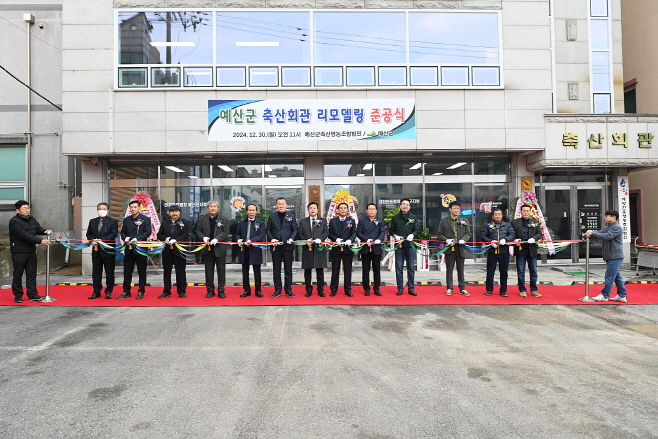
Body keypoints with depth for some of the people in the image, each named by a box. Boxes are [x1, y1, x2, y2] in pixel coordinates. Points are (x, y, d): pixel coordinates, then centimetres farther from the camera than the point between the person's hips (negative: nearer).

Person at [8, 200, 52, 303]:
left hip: (31, 251, 6)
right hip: (19, 252, -6)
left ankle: (32, 294, 13)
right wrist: (40, 241, -27)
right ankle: (18, 296, 15)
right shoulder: (14, 221, -12)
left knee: (32, 273, 7)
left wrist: (45, 231, -16)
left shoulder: (32, 220, 12)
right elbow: (24, 235, -21)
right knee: (18, 274, 4)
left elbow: (38, 229, 8)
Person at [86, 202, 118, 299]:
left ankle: (109, 292, 12)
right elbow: (88, 234, 16)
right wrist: (92, 240, -6)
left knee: (109, 272, 3)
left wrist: (102, 240, -20)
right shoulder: (92, 221, 14)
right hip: (96, 251, 4)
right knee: (96, 272, 8)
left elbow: (114, 234, -10)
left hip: (108, 250, -4)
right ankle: (96, 292, 16)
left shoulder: (113, 221, 0)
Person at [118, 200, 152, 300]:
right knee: (127, 272, 9)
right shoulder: (126, 220, 14)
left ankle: (141, 292, 12)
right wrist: (125, 238, -8)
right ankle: (126, 292, 20)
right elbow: (122, 232, 14)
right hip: (128, 250, 5)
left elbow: (147, 232, -9)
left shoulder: (146, 219, -1)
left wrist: (137, 238, -21)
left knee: (142, 272, 3)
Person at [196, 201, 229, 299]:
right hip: (207, 249, 2)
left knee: (221, 271, 3)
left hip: (220, 249, -2)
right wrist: (203, 237, -12)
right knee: (209, 270, 9)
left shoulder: (224, 219, 1)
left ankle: (221, 290, 13)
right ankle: (210, 290, 20)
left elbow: (225, 232, -5)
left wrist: (217, 239, -20)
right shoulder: (202, 219, 8)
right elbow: (198, 231, 7)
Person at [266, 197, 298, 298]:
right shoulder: (272, 216, 7)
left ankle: (288, 290, 14)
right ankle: (277, 290, 16)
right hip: (276, 246, 1)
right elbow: (268, 229, 8)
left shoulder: (291, 216, 5)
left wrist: (291, 239, -11)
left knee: (288, 269, 5)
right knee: (276, 269, 6)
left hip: (287, 246, -1)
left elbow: (295, 229, 5)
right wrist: (271, 239, -8)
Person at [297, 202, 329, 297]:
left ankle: (320, 290, 13)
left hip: (319, 249, 0)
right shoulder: (303, 222, 11)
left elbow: (326, 232, 1)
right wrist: (306, 240, -12)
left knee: (320, 271, 4)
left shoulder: (323, 221, 11)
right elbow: (299, 234, 5)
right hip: (307, 249, 1)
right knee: (307, 271, 5)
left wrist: (320, 239, -18)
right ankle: (309, 290, 14)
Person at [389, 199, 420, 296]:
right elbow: (391, 230, 10)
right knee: (399, 268, 3)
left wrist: (412, 235, -16)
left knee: (411, 268, 6)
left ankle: (411, 288, 15)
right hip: (399, 245, 0)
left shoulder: (414, 217, 7)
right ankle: (400, 288, 11)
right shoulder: (395, 217, 8)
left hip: (410, 245, 0)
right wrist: (395, 236, -9)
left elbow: (417, 229, 3)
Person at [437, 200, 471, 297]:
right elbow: (440, 234, 3)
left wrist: (463, 239, -13)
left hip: (461, 248, 2)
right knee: (449, 270, 4)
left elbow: (468, 233, 7)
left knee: (461, 270, 7)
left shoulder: (464, 221, 12)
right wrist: (446, 240, -15)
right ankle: (449, 288, 14)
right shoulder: (444, 221, 5)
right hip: (449, 248, -2)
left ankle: (462, 289, 15)